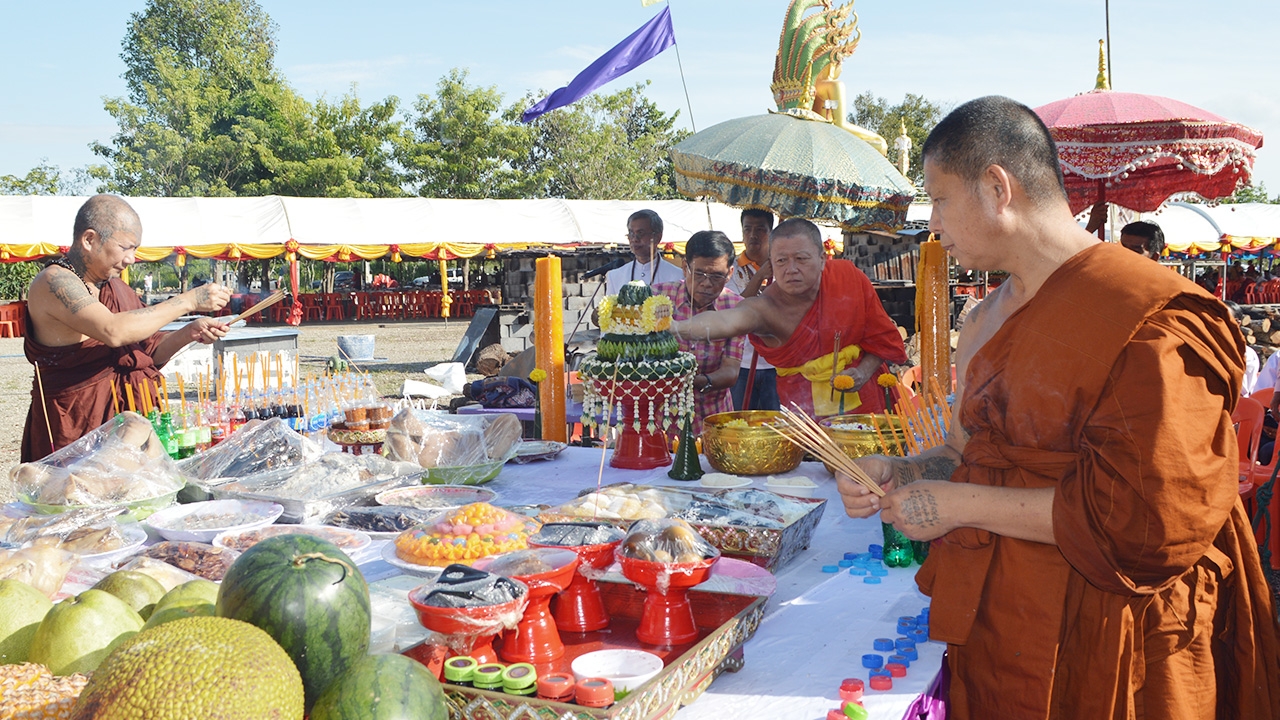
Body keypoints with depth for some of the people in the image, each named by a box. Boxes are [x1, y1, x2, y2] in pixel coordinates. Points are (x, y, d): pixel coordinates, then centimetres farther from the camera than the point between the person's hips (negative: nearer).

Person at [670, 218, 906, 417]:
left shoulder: (850, 278, -8)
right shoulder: (767, 308, -20)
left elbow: (883, 338, 5)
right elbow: (727, 321, -43)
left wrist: (864, 372, -12)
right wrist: (676, 327, -63)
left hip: (864, 401, 3)